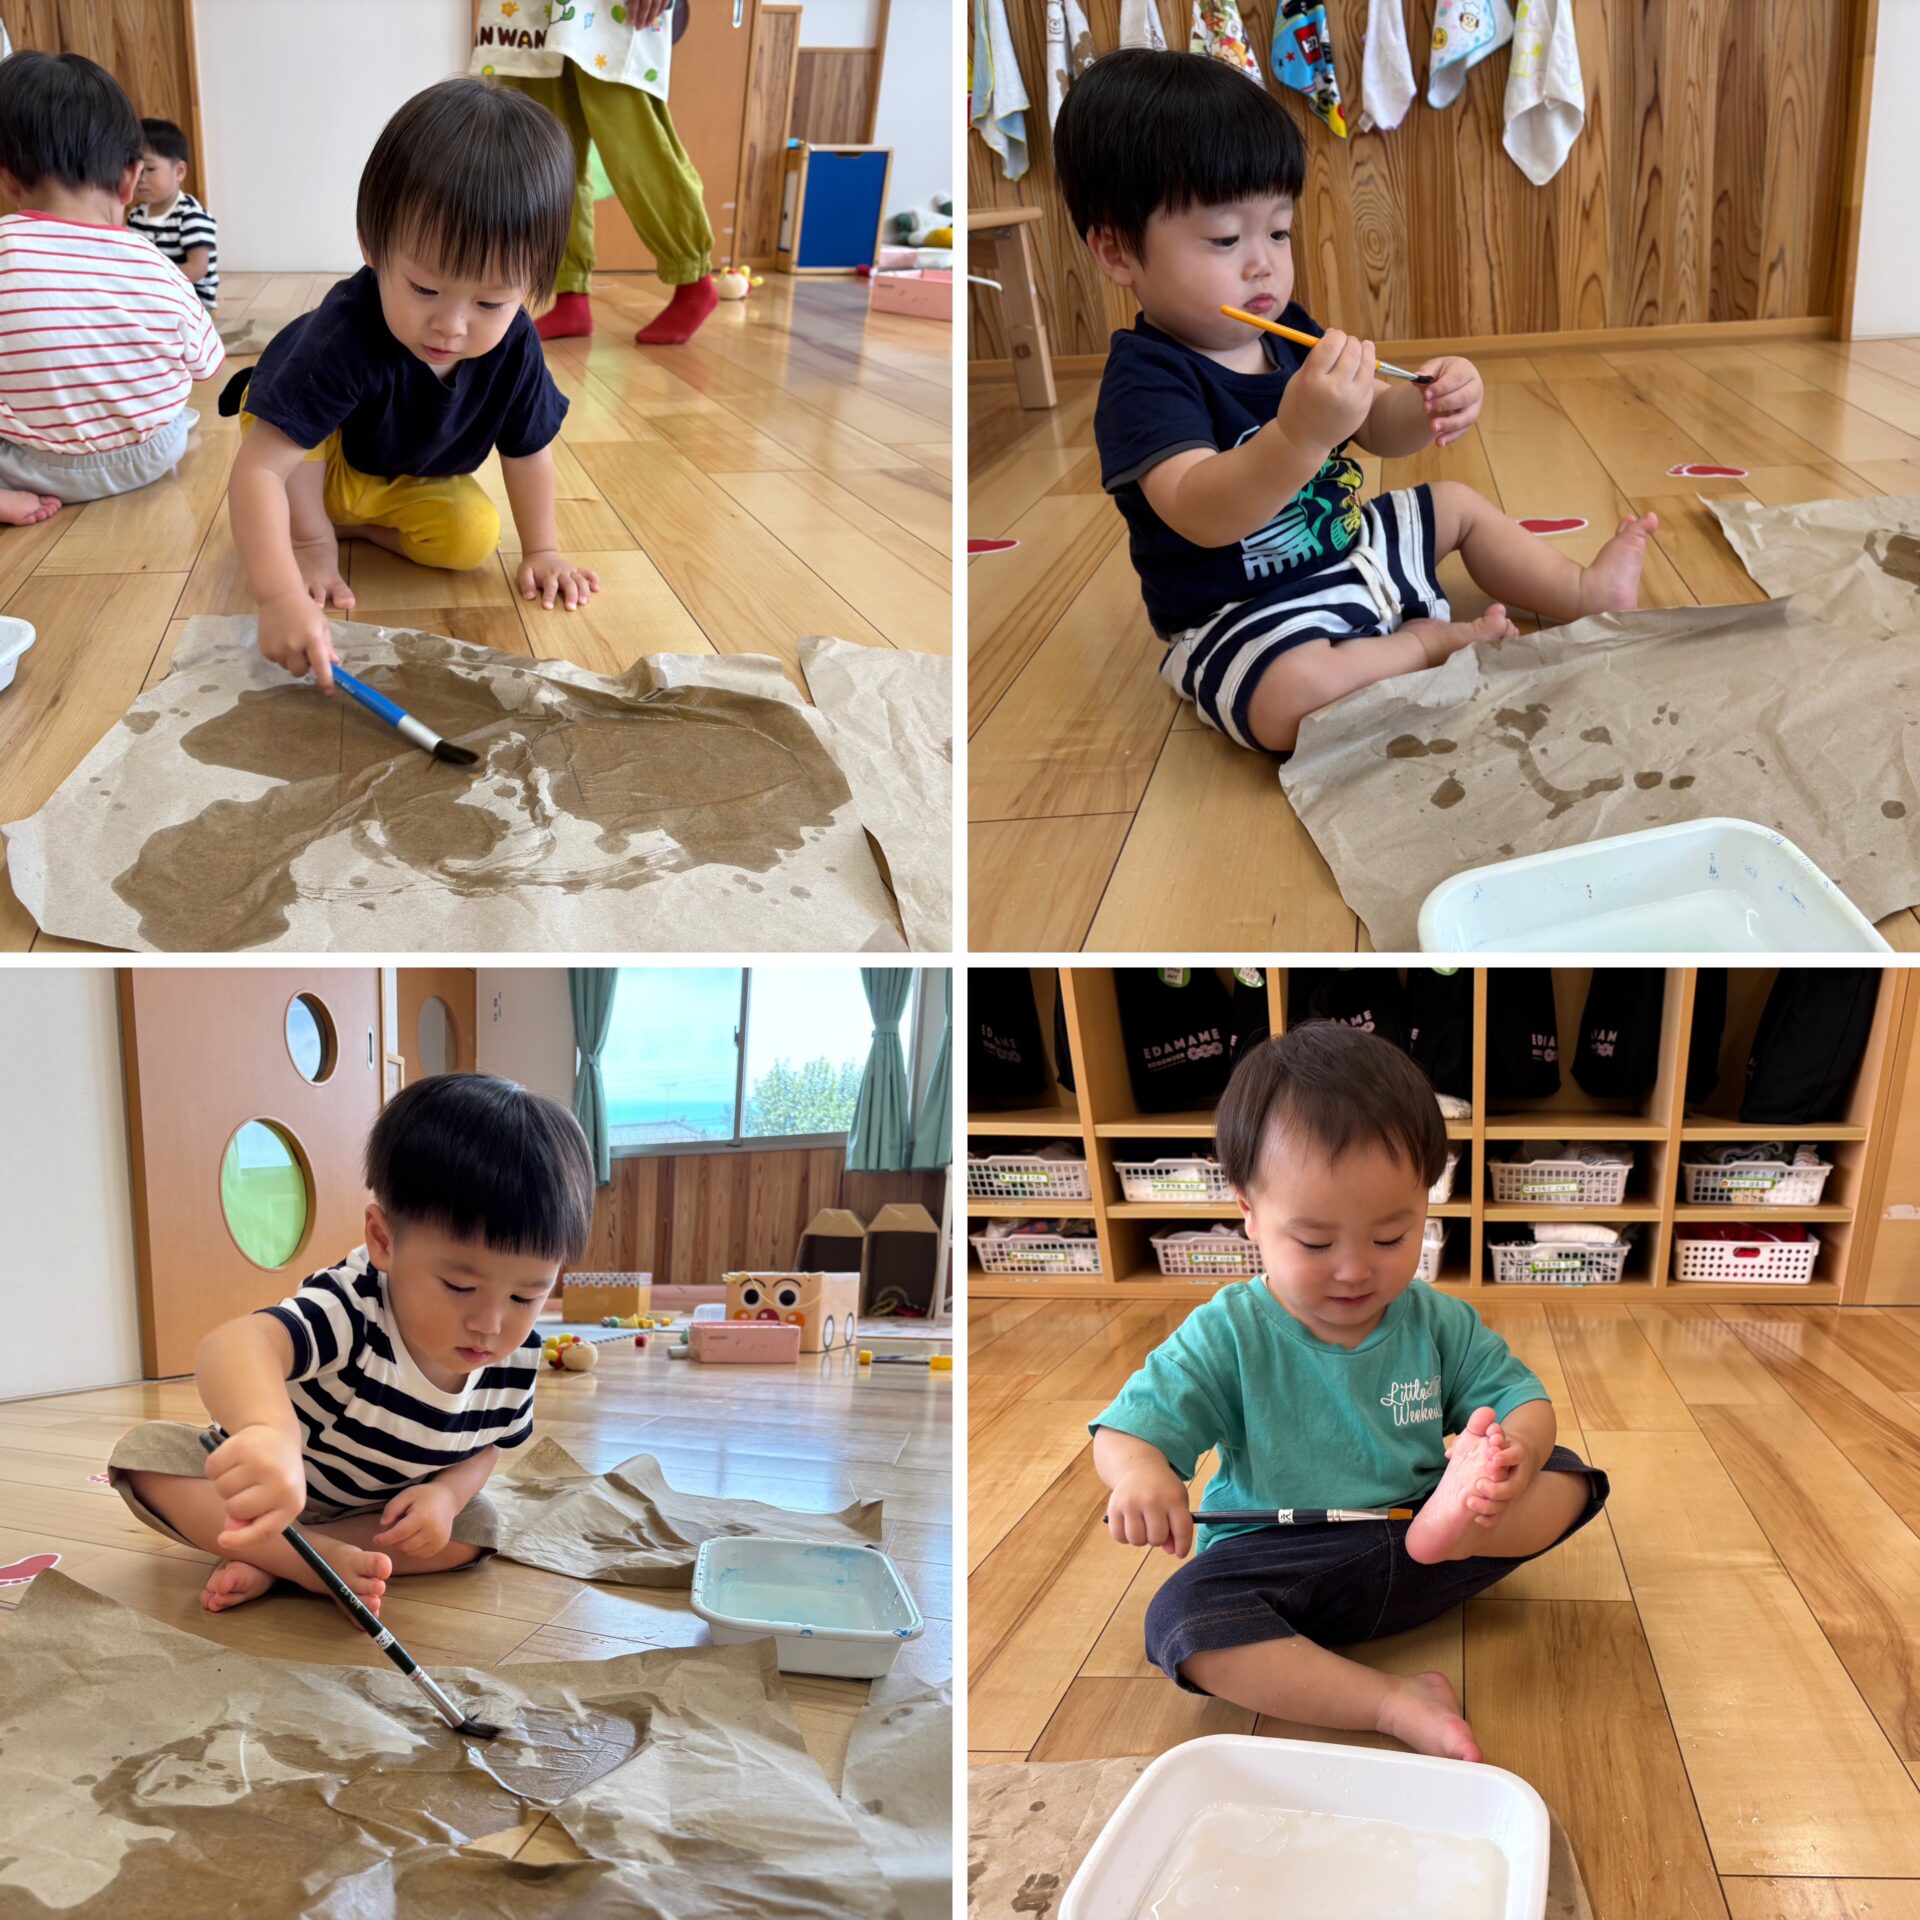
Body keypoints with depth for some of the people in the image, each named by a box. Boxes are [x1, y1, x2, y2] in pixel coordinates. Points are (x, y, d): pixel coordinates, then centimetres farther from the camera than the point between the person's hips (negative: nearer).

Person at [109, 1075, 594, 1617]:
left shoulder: (515, 1359, -21)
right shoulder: (351, 1308, -40)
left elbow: (483, 1449, 0)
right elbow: (238, 1343, -62)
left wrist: (446, 1494, -25)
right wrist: (267, 1432, -85)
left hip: (380, 1511, 4)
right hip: (263, 1492, -3)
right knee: (146, 1451, -27)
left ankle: (264, 1562, -21)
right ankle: (326, 1560, -32)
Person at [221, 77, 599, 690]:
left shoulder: (513, 346, -30)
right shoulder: (344, 338, -45)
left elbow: (527, 451, -10)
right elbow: (259, 468, -50)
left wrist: (542, 551, -4)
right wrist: (282, 596, -61)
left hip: (406, 483, 4)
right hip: (317, 458, -4)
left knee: (472, 537, -18)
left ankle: (352, 522, 5)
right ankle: (312, 536, -7)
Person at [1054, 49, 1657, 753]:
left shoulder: (1287, 331, 3)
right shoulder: (1143, 382, -25)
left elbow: (1379, 429, 9)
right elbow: (1200, 514, -41)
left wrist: (1429, 408, -16)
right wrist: (1300, 436, -57)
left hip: (1349, 545, 9)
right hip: (1243, 611, -9)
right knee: (1292, 697, -37)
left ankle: (1584, 591, 38)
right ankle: (1427, 641, -11)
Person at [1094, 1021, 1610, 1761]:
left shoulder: (1438, 1324, 1)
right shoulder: (1229, 1337, -8)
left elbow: (1522, 1397, 3)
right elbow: (1125, 1429, -10)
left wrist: (1516, 1450, -23)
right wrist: (1140, 1471, -36)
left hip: (1414, 1548, 3)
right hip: (1278, 1573, -3)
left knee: (1565, 1478, -8)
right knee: (1180, 1619, -32)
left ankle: (1459, 1526, -39)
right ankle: (1394, 1702, -37)